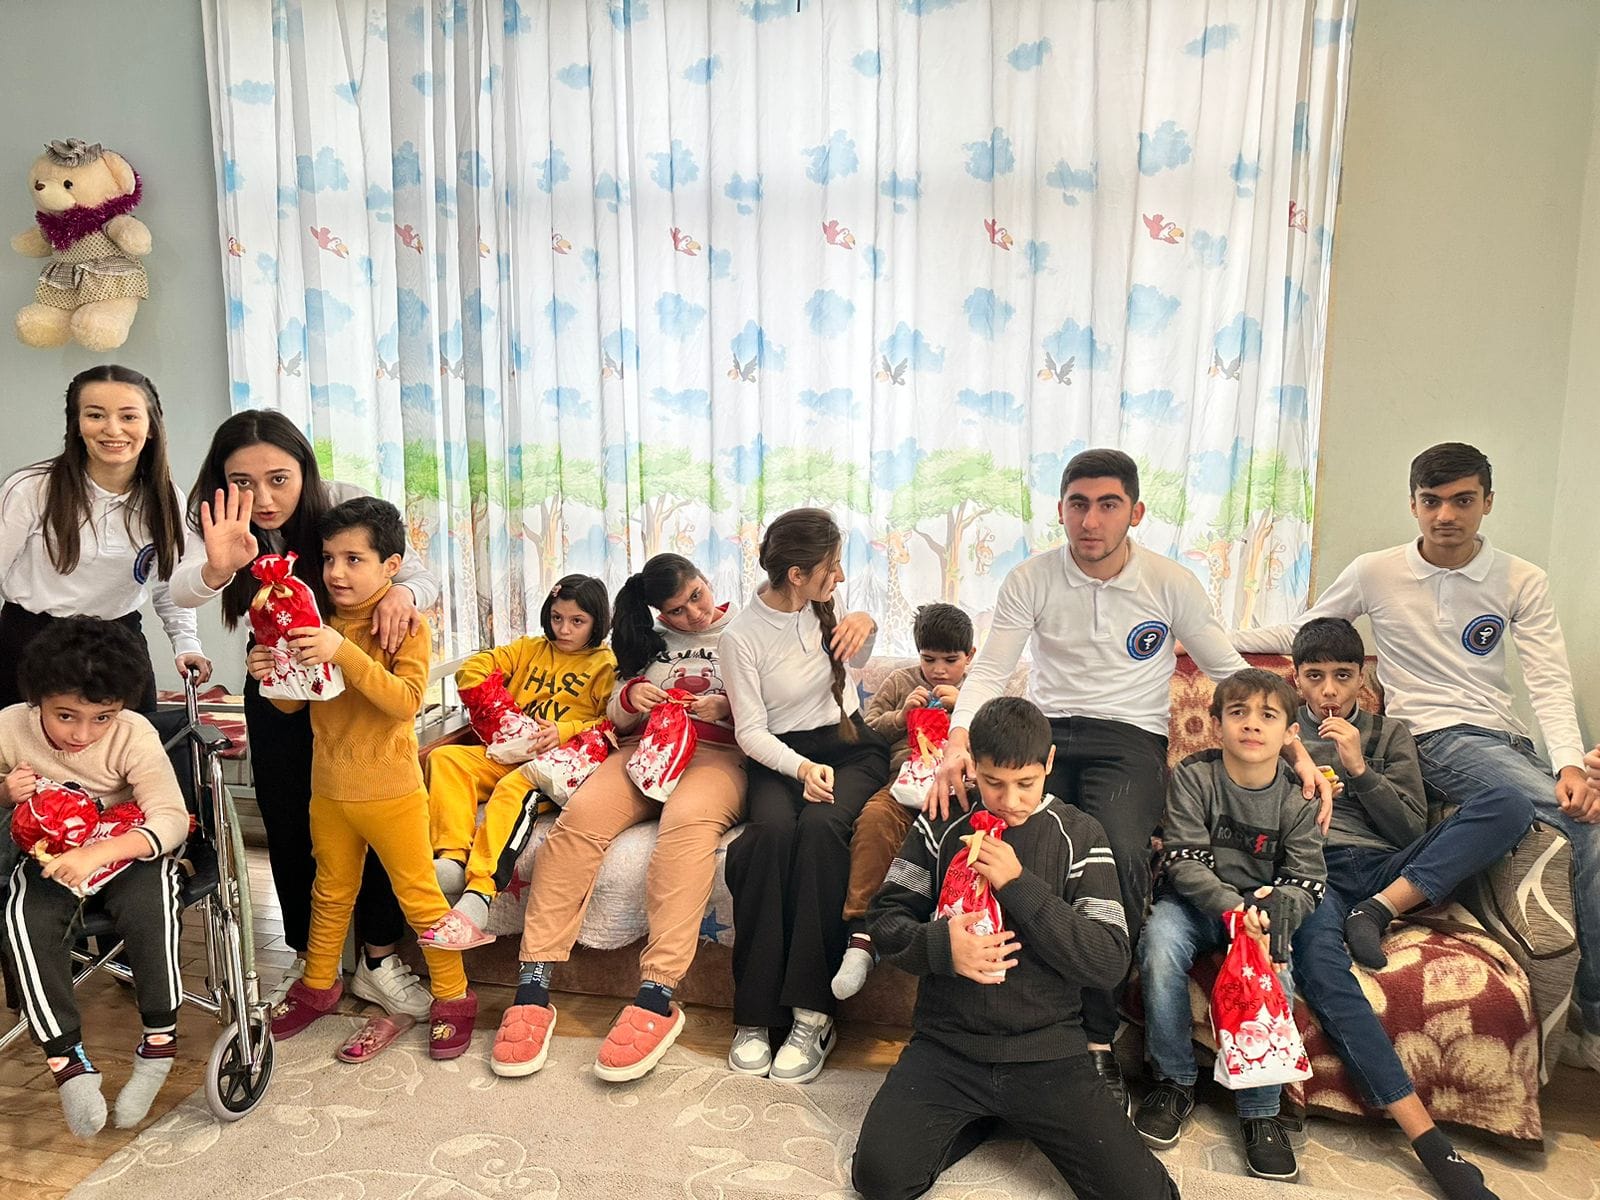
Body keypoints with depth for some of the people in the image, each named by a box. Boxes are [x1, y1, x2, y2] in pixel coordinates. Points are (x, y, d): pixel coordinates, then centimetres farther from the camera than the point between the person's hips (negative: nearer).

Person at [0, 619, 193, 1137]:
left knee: (147, 906, -33)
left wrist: (100, 853, -44)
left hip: (129, 848, -3)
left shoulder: (135, 736, -23)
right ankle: (64, 1056, -15)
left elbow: (171, 820, -29)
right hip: (50, 855, 3)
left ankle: (160, 1039, -15)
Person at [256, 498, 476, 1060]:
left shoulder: (407, 626, -13)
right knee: (331, 892, 22)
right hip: (328, 788, 6)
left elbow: (407, 699, -27)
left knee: (418, 894, 4)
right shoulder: (321, 625, 4)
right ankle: (317, 985, 39)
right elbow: (293, 702, 10)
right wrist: (270, 675, -12)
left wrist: (344, 653, -35)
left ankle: (453, 997, 16)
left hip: (390, 792, -5)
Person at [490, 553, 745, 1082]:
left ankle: (657, 998, -44)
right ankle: (532, 988, -31)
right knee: (581, 813, -29)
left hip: (719, 755, -3)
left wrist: (729, 708, -12)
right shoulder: (652, 641, 26)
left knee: (687, 820, -39)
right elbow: (616, 720, 24)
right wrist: (629, 699, 1)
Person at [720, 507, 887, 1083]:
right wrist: (801, 767, -27)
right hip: (781, 755, -2)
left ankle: (812, 1014, -27)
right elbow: (751, 731, -9)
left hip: (850, 745, 2)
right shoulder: (741, 636, -10)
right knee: (771, 830, -35)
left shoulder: (822, 605, 3)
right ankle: (755, 1014, -24)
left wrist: (865, 625, 0)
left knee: (820, 826, -31)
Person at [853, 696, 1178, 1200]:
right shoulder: (941, 826, 2)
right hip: (946, 1044, 1)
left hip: (1048, 1051, -1)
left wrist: (1019, 885, -18)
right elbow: (885, 919, 4)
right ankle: (979, 1118, 14)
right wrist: (941, 945, -18)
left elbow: (1111, 960, -8)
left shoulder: (1079, 834, -1)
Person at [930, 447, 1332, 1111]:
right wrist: (958, 745, -21)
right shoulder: (1030, 581, 3)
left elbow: (1232, 674, 9)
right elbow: (988, 672, -2)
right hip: (1044, 732, 1)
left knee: (1121, 859, -32)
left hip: (1129, 739, 0)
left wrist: (1296, 751, -3)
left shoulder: (1172, 584, 3)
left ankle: (1097, 1039, -13)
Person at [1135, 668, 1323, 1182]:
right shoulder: (1193, 777, -10)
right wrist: (1231, 906, -31)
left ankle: (1259, 1110, -9)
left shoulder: (1298, 797, -3)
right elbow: (1183, 861, -14)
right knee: (1159, 945, -32)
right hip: (1194, 901, -1)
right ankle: (1174, 1081, -11)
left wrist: (1276, 906, -27)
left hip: (1263, 906, 2)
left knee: (1274, 973, -29)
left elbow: (1306, 880, -3)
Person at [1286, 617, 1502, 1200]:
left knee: (1507, 808, -23)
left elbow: (1413, 831, 12)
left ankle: (1377, 912, -25)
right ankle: (1428, 1140, -41)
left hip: (1385, 869, 2)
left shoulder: (1390, 734, 23)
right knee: (1318, 954, -39)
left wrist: (1360, 770, 0)